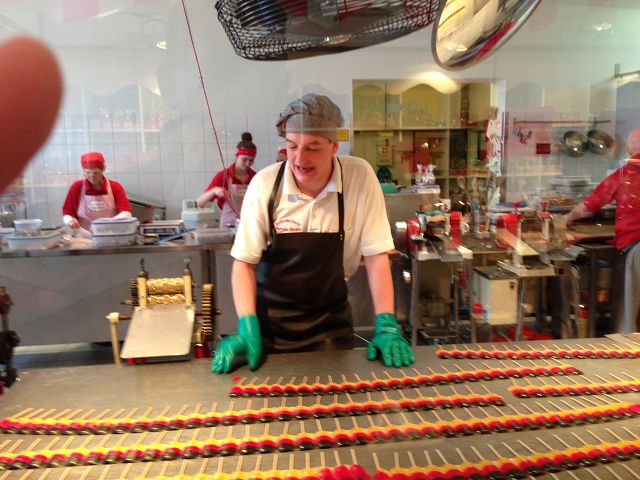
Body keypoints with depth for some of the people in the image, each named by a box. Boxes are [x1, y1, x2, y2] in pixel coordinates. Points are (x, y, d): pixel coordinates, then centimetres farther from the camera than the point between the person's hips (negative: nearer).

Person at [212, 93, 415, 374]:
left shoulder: (360, 177, -15)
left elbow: (375, 255, -12)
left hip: (330, 322, 0)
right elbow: (245, 261, -10)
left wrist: (386, 325, -17)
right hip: (270, 321, 0)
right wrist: (247, 328, -21)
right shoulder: (264, 184, -15)